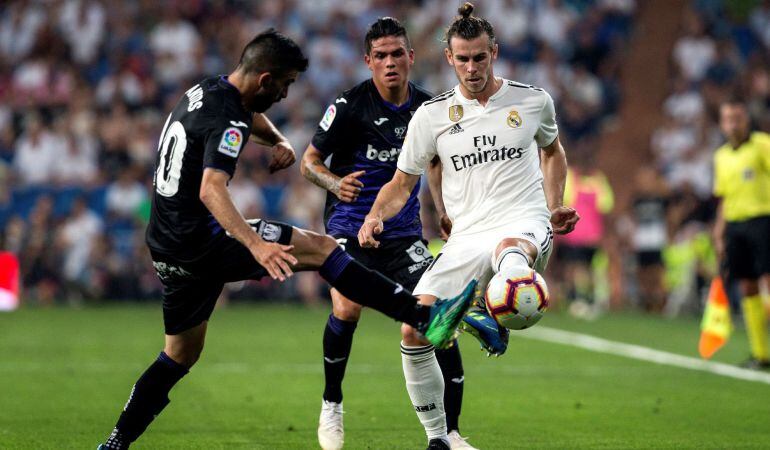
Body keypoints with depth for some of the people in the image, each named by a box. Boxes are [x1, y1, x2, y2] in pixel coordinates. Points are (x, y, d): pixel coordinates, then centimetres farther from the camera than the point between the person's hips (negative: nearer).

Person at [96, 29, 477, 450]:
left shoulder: (206, 90, 11)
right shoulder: (226, 120, -19)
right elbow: (210, 191, -35)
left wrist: (279, 142, 17)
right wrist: (256, 245, -48)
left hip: (168, 248, 10)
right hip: (201, 239, -10)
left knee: (181, 355, 18)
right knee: (319, 248, -11)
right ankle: (426, 319, -16)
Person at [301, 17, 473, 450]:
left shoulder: (427, 107, 2)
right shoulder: (351, 105, -11)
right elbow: (310, 160, -4)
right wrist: (335, 183, -24)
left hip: (403, 232, 3)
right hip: (350, 226, -3)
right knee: (347, 309, -25)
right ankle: (332, 403, 2)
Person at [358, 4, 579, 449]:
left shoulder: (532, 100, 8)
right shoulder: (432, 115, 8)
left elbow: (553, 150, 29)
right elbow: (402, 182, 15)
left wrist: (554, 208, 17)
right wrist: (376, 216, -6)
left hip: (524, 224, -3)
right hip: (467, 238, 3)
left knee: (510, 246, -43)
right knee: (413, 330, -11)